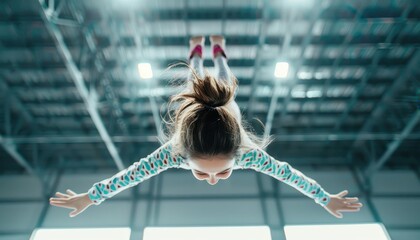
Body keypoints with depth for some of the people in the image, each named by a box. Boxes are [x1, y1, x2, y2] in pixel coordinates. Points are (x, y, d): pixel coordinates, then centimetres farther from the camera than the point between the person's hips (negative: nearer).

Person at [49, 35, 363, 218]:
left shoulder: (248, 151, -48)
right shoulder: (174, 151, -48)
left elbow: (288, 173, -32)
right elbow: (130, 175, -34)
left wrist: (327, 199, -17)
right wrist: (88, 197, -21)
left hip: (224, 103, 0)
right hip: (193, 104, 0)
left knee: (224, 82, 38)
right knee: (196, 81, 38)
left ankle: (218, 49, 68)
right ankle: (197, 49, 69)